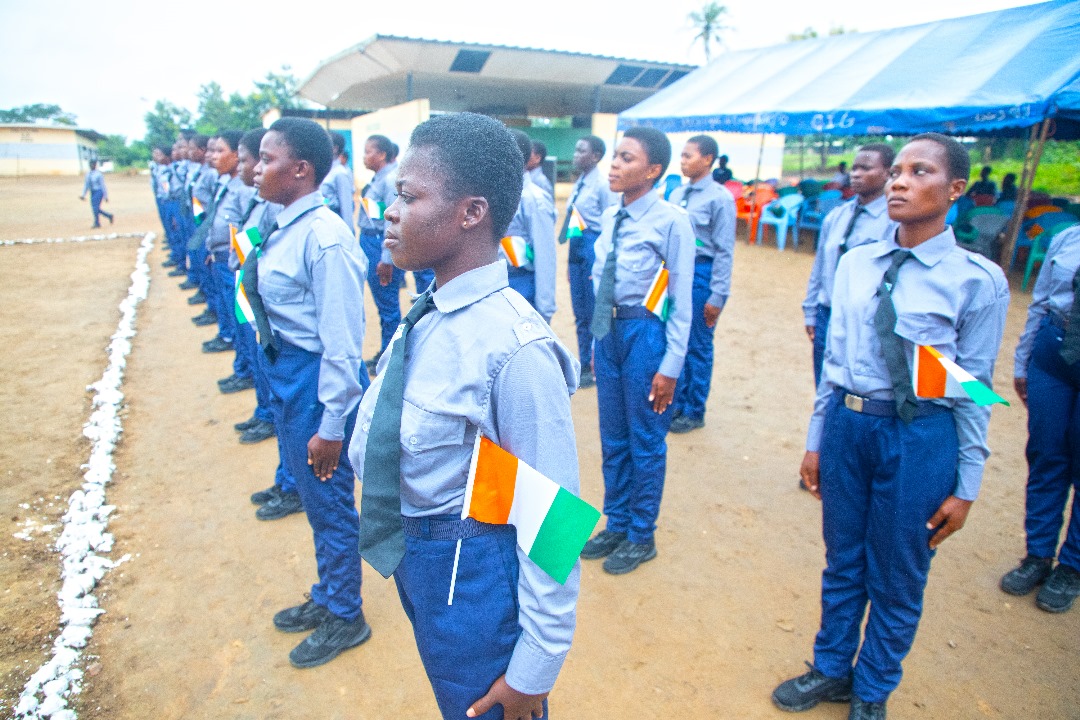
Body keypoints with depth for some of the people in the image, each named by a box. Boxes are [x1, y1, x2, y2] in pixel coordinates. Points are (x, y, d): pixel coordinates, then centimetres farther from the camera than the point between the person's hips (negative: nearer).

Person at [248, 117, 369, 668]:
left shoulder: (324, 238, -22)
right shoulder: (285, 227, 5)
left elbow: (342, 343, -23)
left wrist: (331, 427, -20)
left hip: (316, 380, -9)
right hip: (285, 374, 9)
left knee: (329, 501, 10)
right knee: (312, 497, 24)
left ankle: (345, 618, 34)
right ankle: (326, 597, 47)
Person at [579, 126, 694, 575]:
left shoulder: (671, 221, -14)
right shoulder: (610, 217, 6)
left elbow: (682, 302, -13)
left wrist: (671, 366, -13)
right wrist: (597, 342, 14)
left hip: (645, 332, -7)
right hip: (608, 331, 7)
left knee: (645, 441, 9)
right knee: (612, 438, 18)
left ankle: (641, 537, 29)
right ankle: (615, 525, 38)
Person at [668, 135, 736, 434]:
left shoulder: (720, 198, -11)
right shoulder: (677, 194, 9)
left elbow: (724, 250, -12)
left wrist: (717, 297, -14)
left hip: (701, 274, -6)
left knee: (697, 346, 4)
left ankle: (694, 412, 20)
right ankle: (676, 402, 30)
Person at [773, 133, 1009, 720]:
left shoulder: (978, 280, -8)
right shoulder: (855, 263, 3)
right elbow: (833, 358, 6)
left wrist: (966, 486, -4)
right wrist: (816, 441, 9)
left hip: (920, 437, -3)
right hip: (847, 423, 4)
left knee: (897, 578, 14)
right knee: (842, 562, 20)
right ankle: (831, 670, 44)